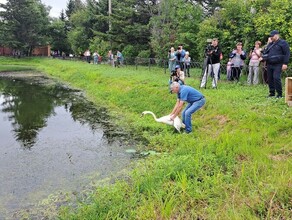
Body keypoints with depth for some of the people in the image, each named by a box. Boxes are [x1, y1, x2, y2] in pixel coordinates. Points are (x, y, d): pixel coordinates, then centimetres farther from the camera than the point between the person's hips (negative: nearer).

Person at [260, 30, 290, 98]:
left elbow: (287, 54, -6)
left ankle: (279, 94, -8)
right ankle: (272, 93, 17)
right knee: (270, 79, 7)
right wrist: (262, 57, 1)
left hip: (278, 65, -7)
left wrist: (285, 63, -14)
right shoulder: (270, 44, 19)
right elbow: (265, 52, 24)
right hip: (269, 65, 7)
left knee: (276, 78, -17)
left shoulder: (283, 43, -1)